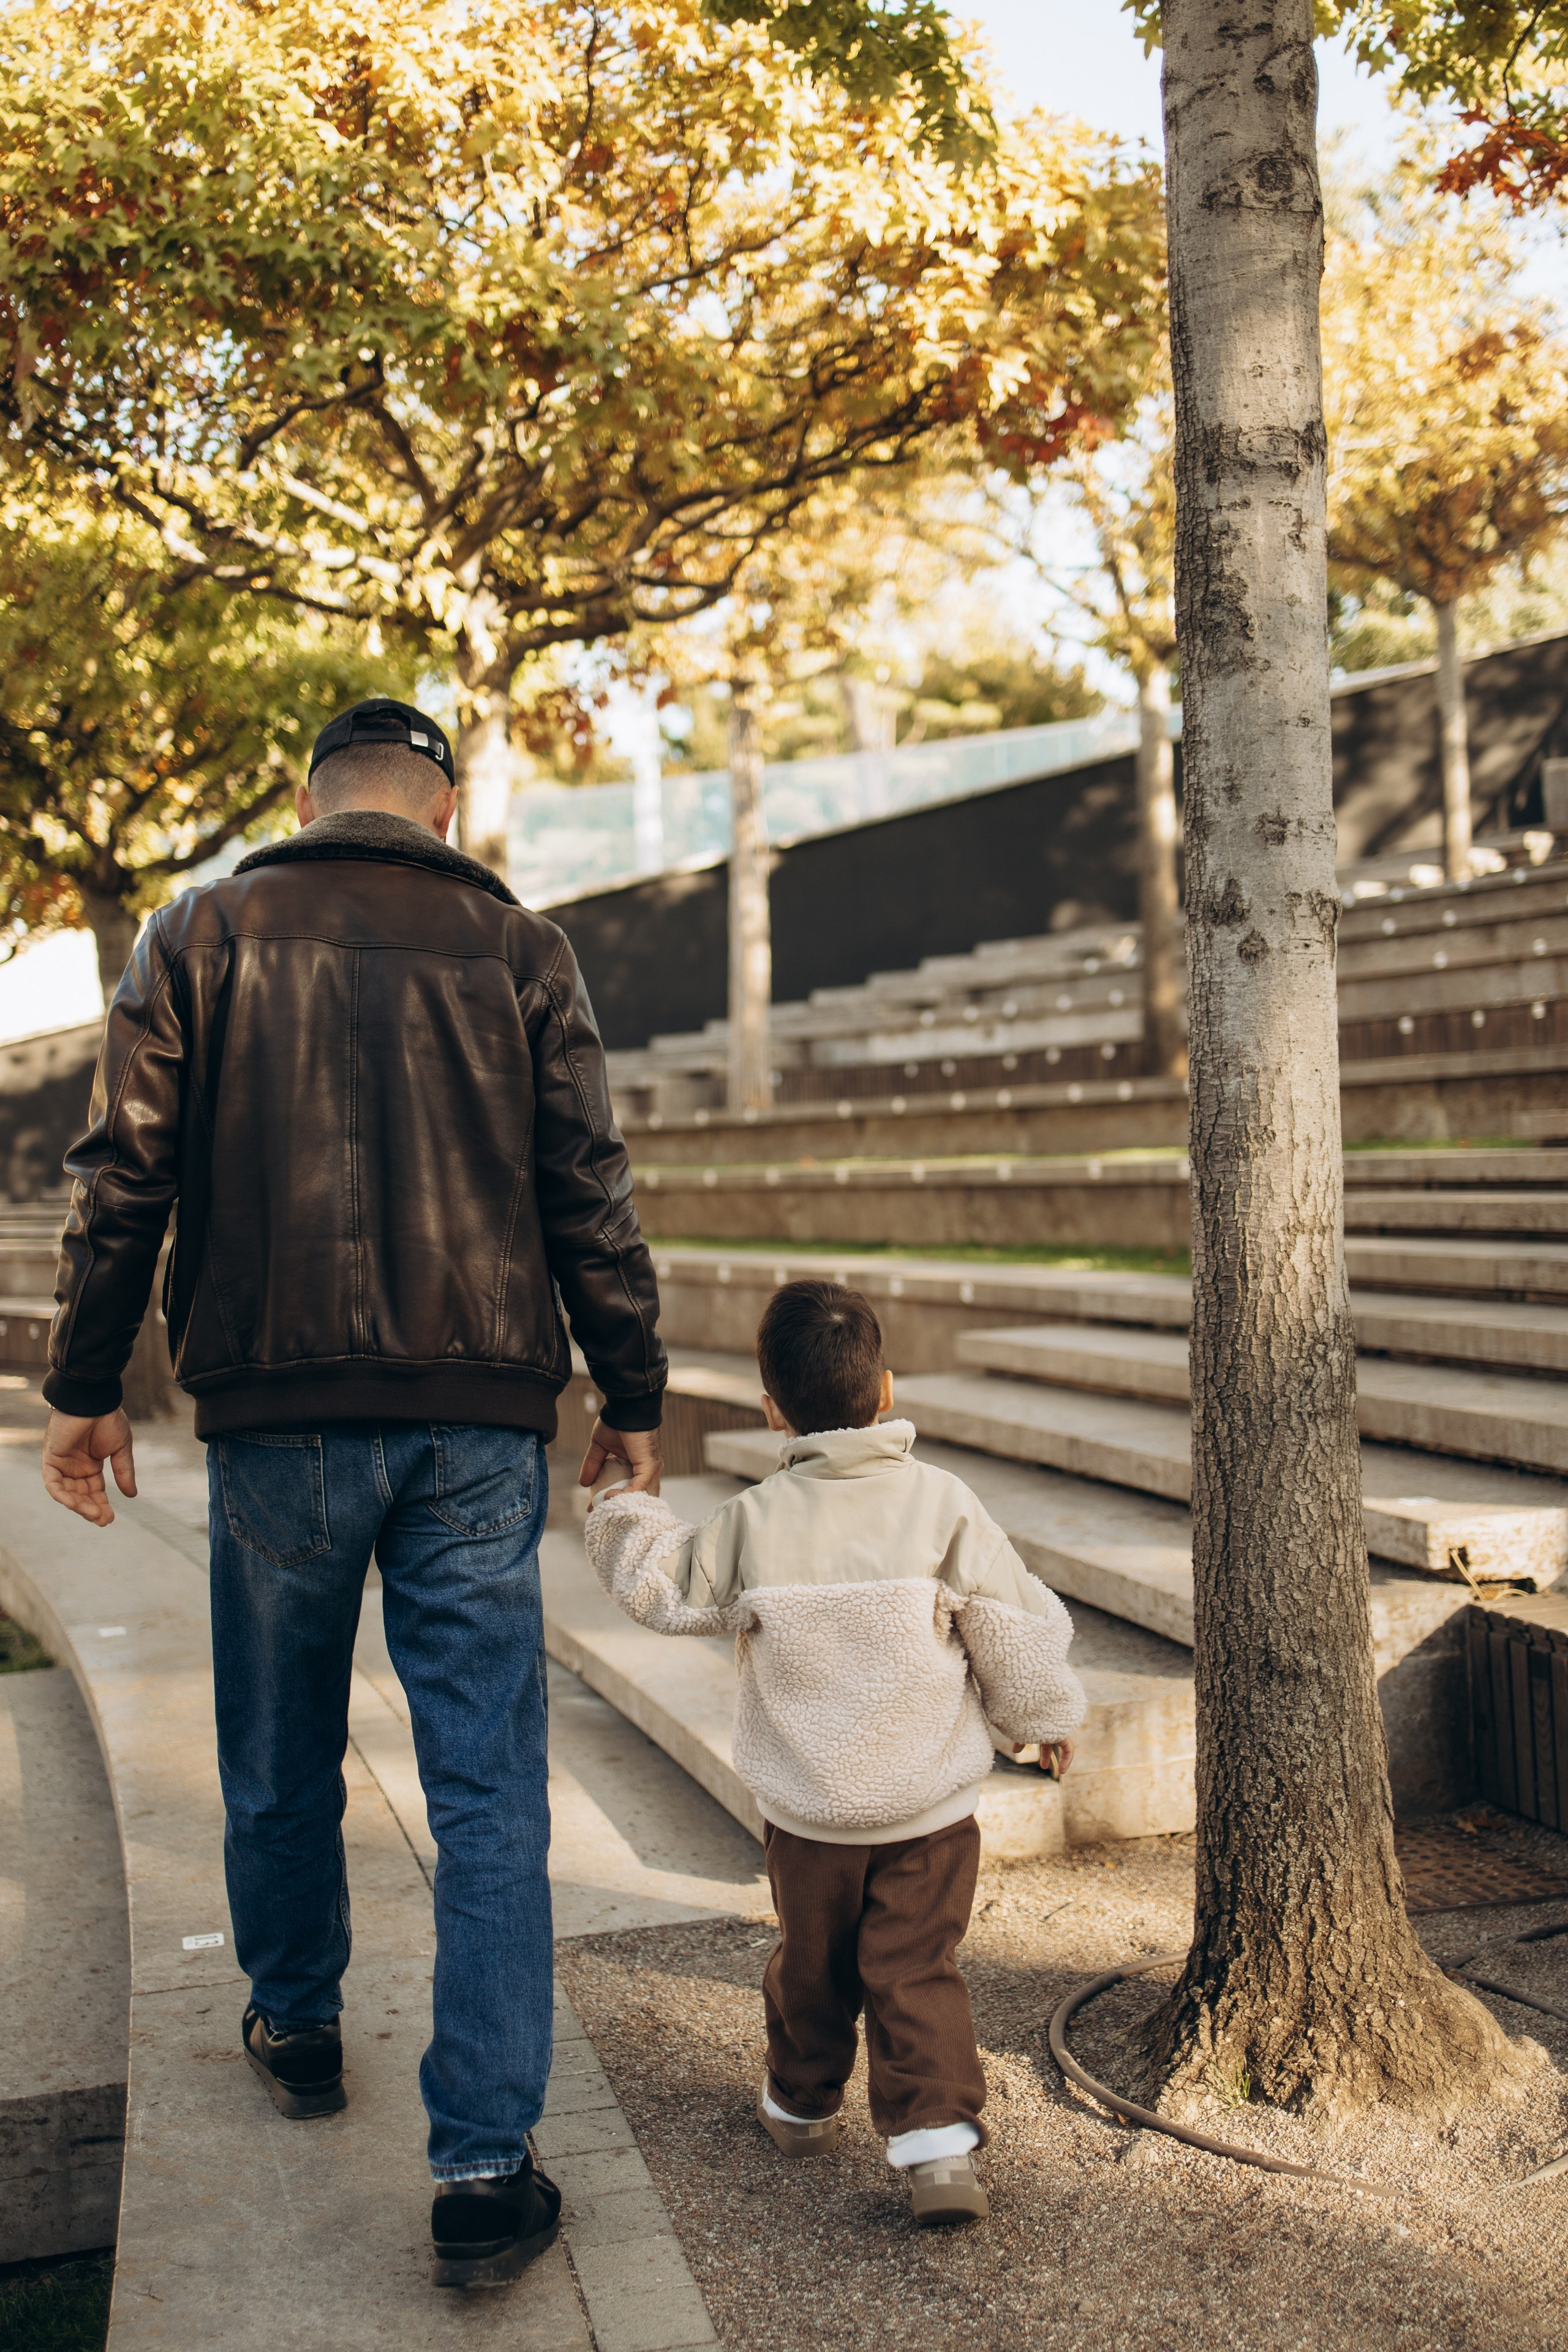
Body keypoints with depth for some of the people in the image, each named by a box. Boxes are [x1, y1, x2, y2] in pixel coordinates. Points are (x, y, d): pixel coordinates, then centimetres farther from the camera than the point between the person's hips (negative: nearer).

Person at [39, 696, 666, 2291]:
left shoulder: (201, 935, 4)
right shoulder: (517, 950, 4)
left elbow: (122, 1177, 1)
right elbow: (589, 1195, 2)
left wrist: (85, 1387, 8)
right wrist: (631, 1397, 9)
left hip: (276, 1411, 1)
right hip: (478, 1421, 0)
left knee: (281, 1759, 20)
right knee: (487, 1795, 3)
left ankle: (297, 2028, 40)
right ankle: (484, 2165, 3)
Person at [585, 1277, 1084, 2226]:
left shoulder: (754, 1519, -10)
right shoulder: (944, 1504, -11)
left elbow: (668, 1589, 3)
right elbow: (1016, 1631, -4)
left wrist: (628, 1514, 21)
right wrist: (1046, 1715, 13)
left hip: (808, 1811, 1)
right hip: (932, 1804, -1)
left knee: (812, 1963, 20)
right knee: (918, 1974, 5)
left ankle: (803, 2103, 39)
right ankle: (939, 2136, -7)